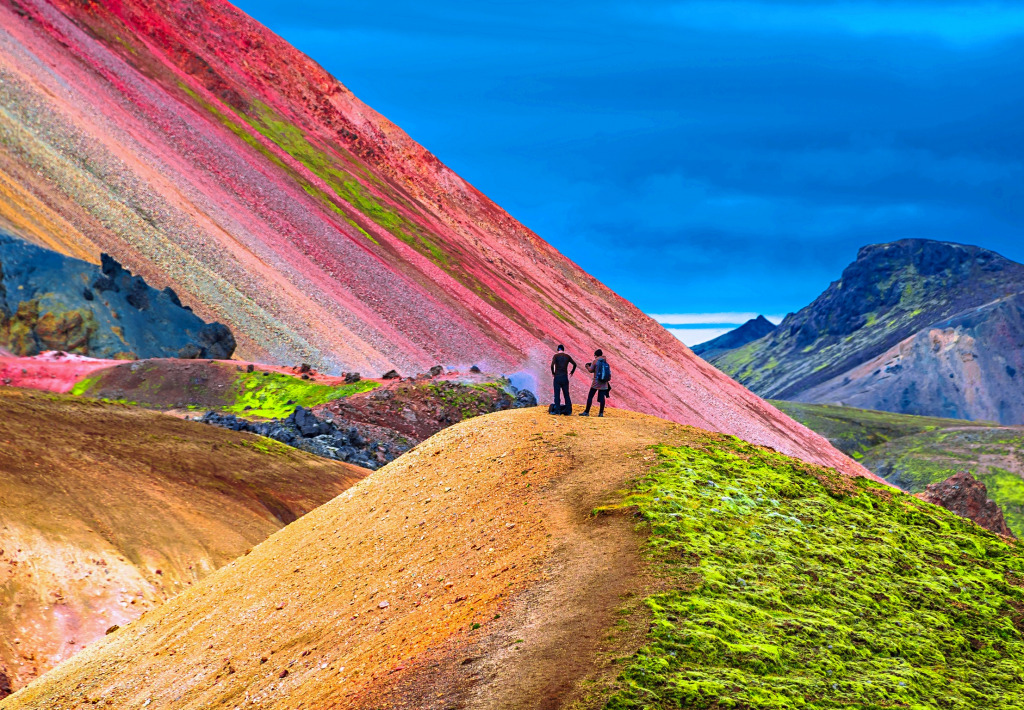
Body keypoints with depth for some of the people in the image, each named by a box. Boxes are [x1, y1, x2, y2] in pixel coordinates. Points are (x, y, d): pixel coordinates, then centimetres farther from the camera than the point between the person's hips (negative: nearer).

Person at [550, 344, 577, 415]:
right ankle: (568, 410, 8)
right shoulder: (567, 356, 6)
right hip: (565, 377, 3)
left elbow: (552, 365, -19)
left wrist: (553, 373, -4)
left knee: (557, 394, -1)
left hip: (557, 377, -3)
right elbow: (574, 364, 6)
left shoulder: (556, 356, -5)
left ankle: (557, 410, -5)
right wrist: (571, 372, 18)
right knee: (566, 394, 9)